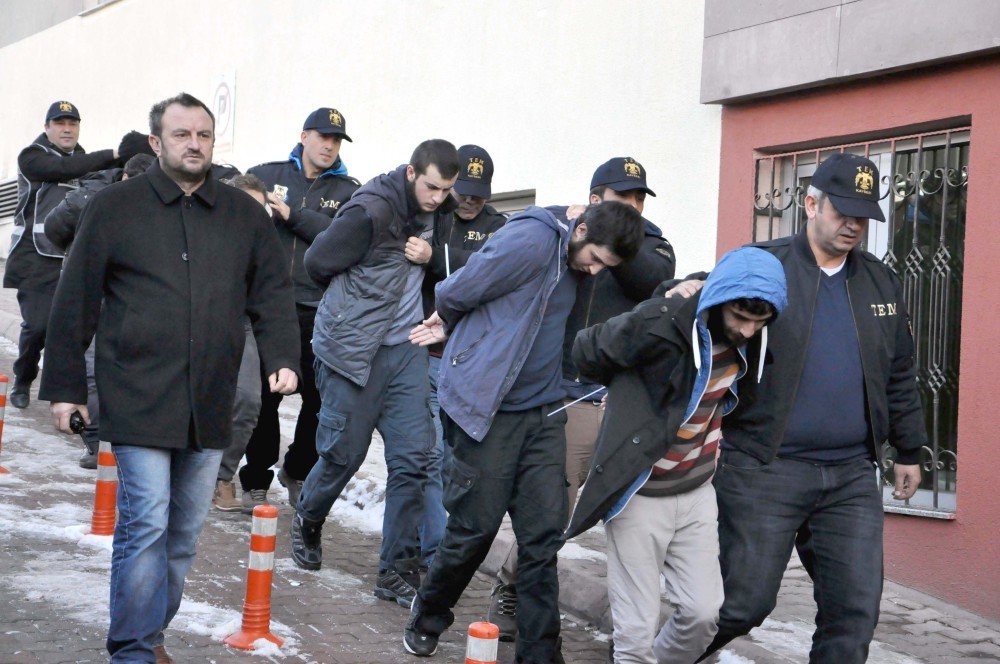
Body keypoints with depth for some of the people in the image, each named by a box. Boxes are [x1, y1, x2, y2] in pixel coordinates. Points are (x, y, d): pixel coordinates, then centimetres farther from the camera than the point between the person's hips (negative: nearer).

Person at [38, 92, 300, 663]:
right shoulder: (116, 207, 0)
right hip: (138, 397, -4)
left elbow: (273, 294, 11)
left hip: (210, 403, 4)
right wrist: (64, 387, 2)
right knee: (146, 523, -8)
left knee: (186, 529, 11)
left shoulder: (246, 214, 10)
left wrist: (283, 358, -6)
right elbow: (76, 302, 2)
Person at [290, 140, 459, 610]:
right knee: (343, 452, 5)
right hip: (353, 349, -6)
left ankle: (397, 571, 6)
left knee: (413, 458, -1)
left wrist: (428, 257, -8)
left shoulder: (431, 211, 5)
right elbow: (318, 262, -11)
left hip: (405, 350, 6)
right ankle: (307, 523, 36)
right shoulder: (371, 210, -17)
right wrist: (355, 301, 6)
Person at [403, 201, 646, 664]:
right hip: (487, 408, -7)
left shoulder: (572, 265, 10)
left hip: (542, 411, 7)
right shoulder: (531, 240, -17)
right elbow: (456, 293, -13)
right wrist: (449, 322, 9)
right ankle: (427, 620, 27)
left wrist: (453, 326, 11)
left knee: (544, 534, 1)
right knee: (474, 529, 2)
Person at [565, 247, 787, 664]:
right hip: (641, 496, -5)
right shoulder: (659, 324, -24)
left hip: (697, 493, 6)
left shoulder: (748, 338, -3)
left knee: (704, 612, 3)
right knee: (638, 629, -4)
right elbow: (587, 353, -8)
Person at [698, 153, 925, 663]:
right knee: (744, 604, -1)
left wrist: (909, 450, 21)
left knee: (856, 611, 3)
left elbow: (899, 376, 21)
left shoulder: (881, 282, 13)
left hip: (852, 476, 5)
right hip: (763, 469, -5)